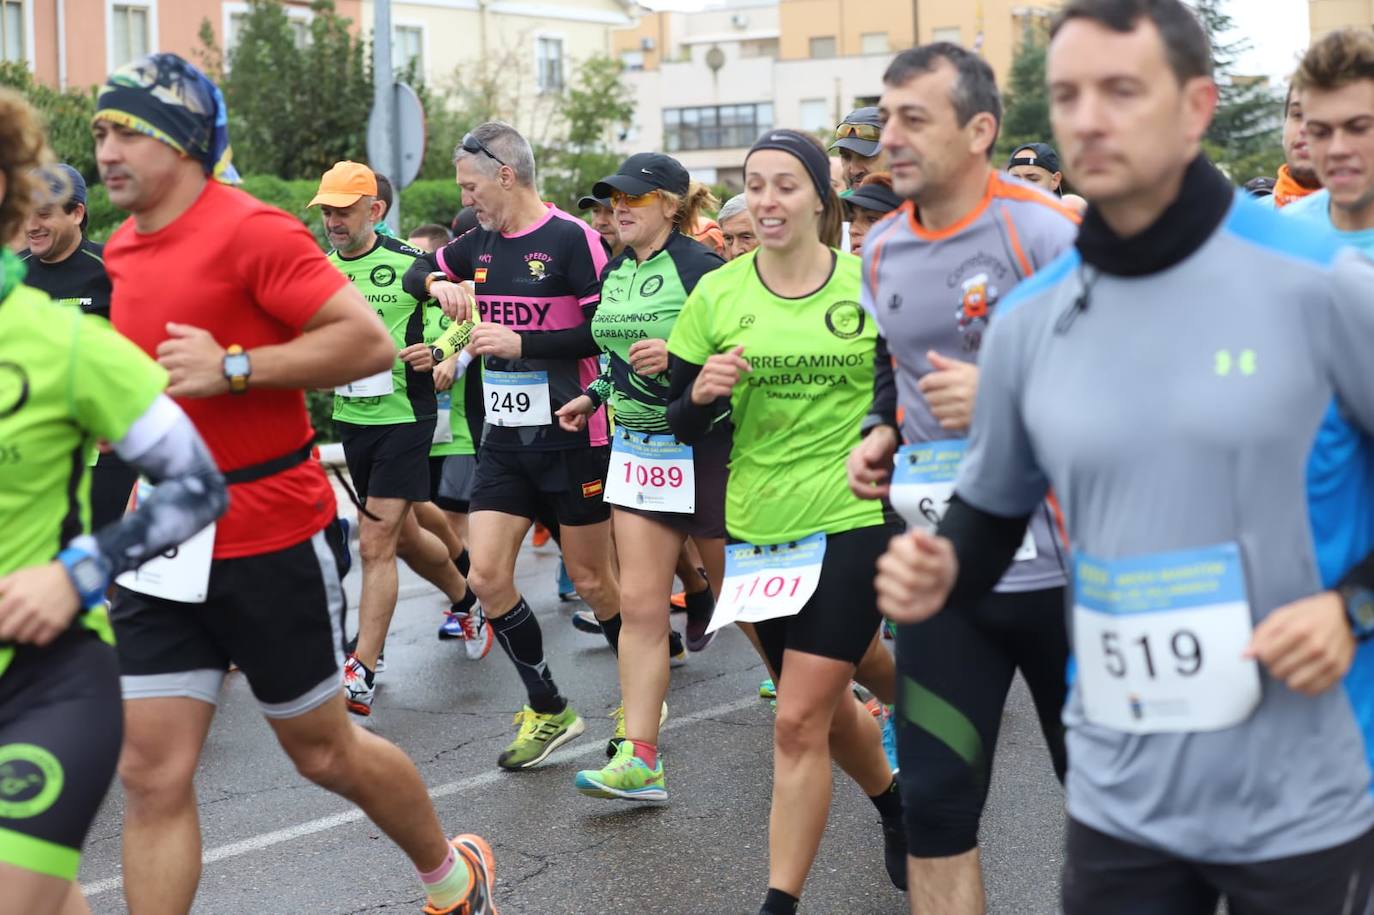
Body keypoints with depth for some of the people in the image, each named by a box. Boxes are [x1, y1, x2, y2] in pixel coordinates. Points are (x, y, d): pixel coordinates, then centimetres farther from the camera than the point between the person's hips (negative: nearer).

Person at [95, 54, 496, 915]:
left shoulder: (251, 229, -14)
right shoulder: (123, 248, 9)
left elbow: (370, 340, -21)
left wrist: (234, 369, -25)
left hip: (272, 543, -6)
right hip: (164, 547, 7)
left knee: (322, 750, 10)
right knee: (152, 777, 1)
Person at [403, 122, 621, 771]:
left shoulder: (570, 239, -12)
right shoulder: (481, 243, 8)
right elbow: (417, 271, 24)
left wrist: (522, 343, -19)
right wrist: (437, 282, 1)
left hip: (571, 438, -6)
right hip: (504, 437, 6)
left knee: (590, 580, 4)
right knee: (487, 577, -1)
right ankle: (547, 710, 14)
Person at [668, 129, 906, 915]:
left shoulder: (872, 282, -5)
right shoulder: (717, 294, -1)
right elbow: (682, 424, 3)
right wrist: (703, 392, -18)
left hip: (855, 522, -3)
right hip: (759, 528, 3)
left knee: (800, 722, -10)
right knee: (825, 707, 19)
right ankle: (895, 803, 49)